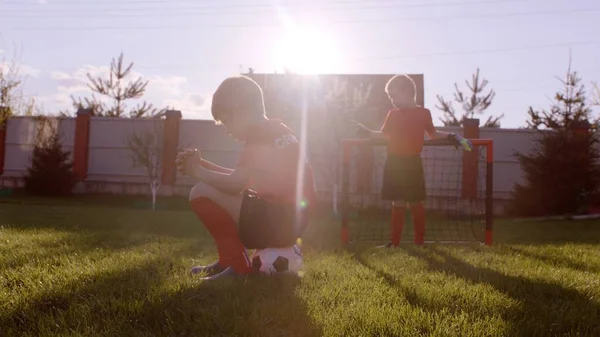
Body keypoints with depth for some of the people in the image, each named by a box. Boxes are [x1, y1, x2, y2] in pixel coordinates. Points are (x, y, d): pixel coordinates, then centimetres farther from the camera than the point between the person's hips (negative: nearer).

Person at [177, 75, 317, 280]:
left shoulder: (260, 136, -13)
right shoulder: (279, 131, 16)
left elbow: (234, 184, -19)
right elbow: (241, 178, 19)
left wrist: (197, 171, -3)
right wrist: (203, 164, 12)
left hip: (278, 223, -10)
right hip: (290, 222, 10)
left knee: (201, 193, -9)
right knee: (221, 190, 25)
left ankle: (239, 266, -5)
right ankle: (229, 261, 21)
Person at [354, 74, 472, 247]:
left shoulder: (423, 113, 1)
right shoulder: (393, 114, 7)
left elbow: (433, 134, 11)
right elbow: (384, 134, 16)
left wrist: (451, 137, 0)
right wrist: (367, 132, 5)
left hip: (412, 163, -2)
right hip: (394, 163, 2)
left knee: (415, 202, 4)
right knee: (397, 202, 4)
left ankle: (419, 241, 15)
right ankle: (395, 241, 8)